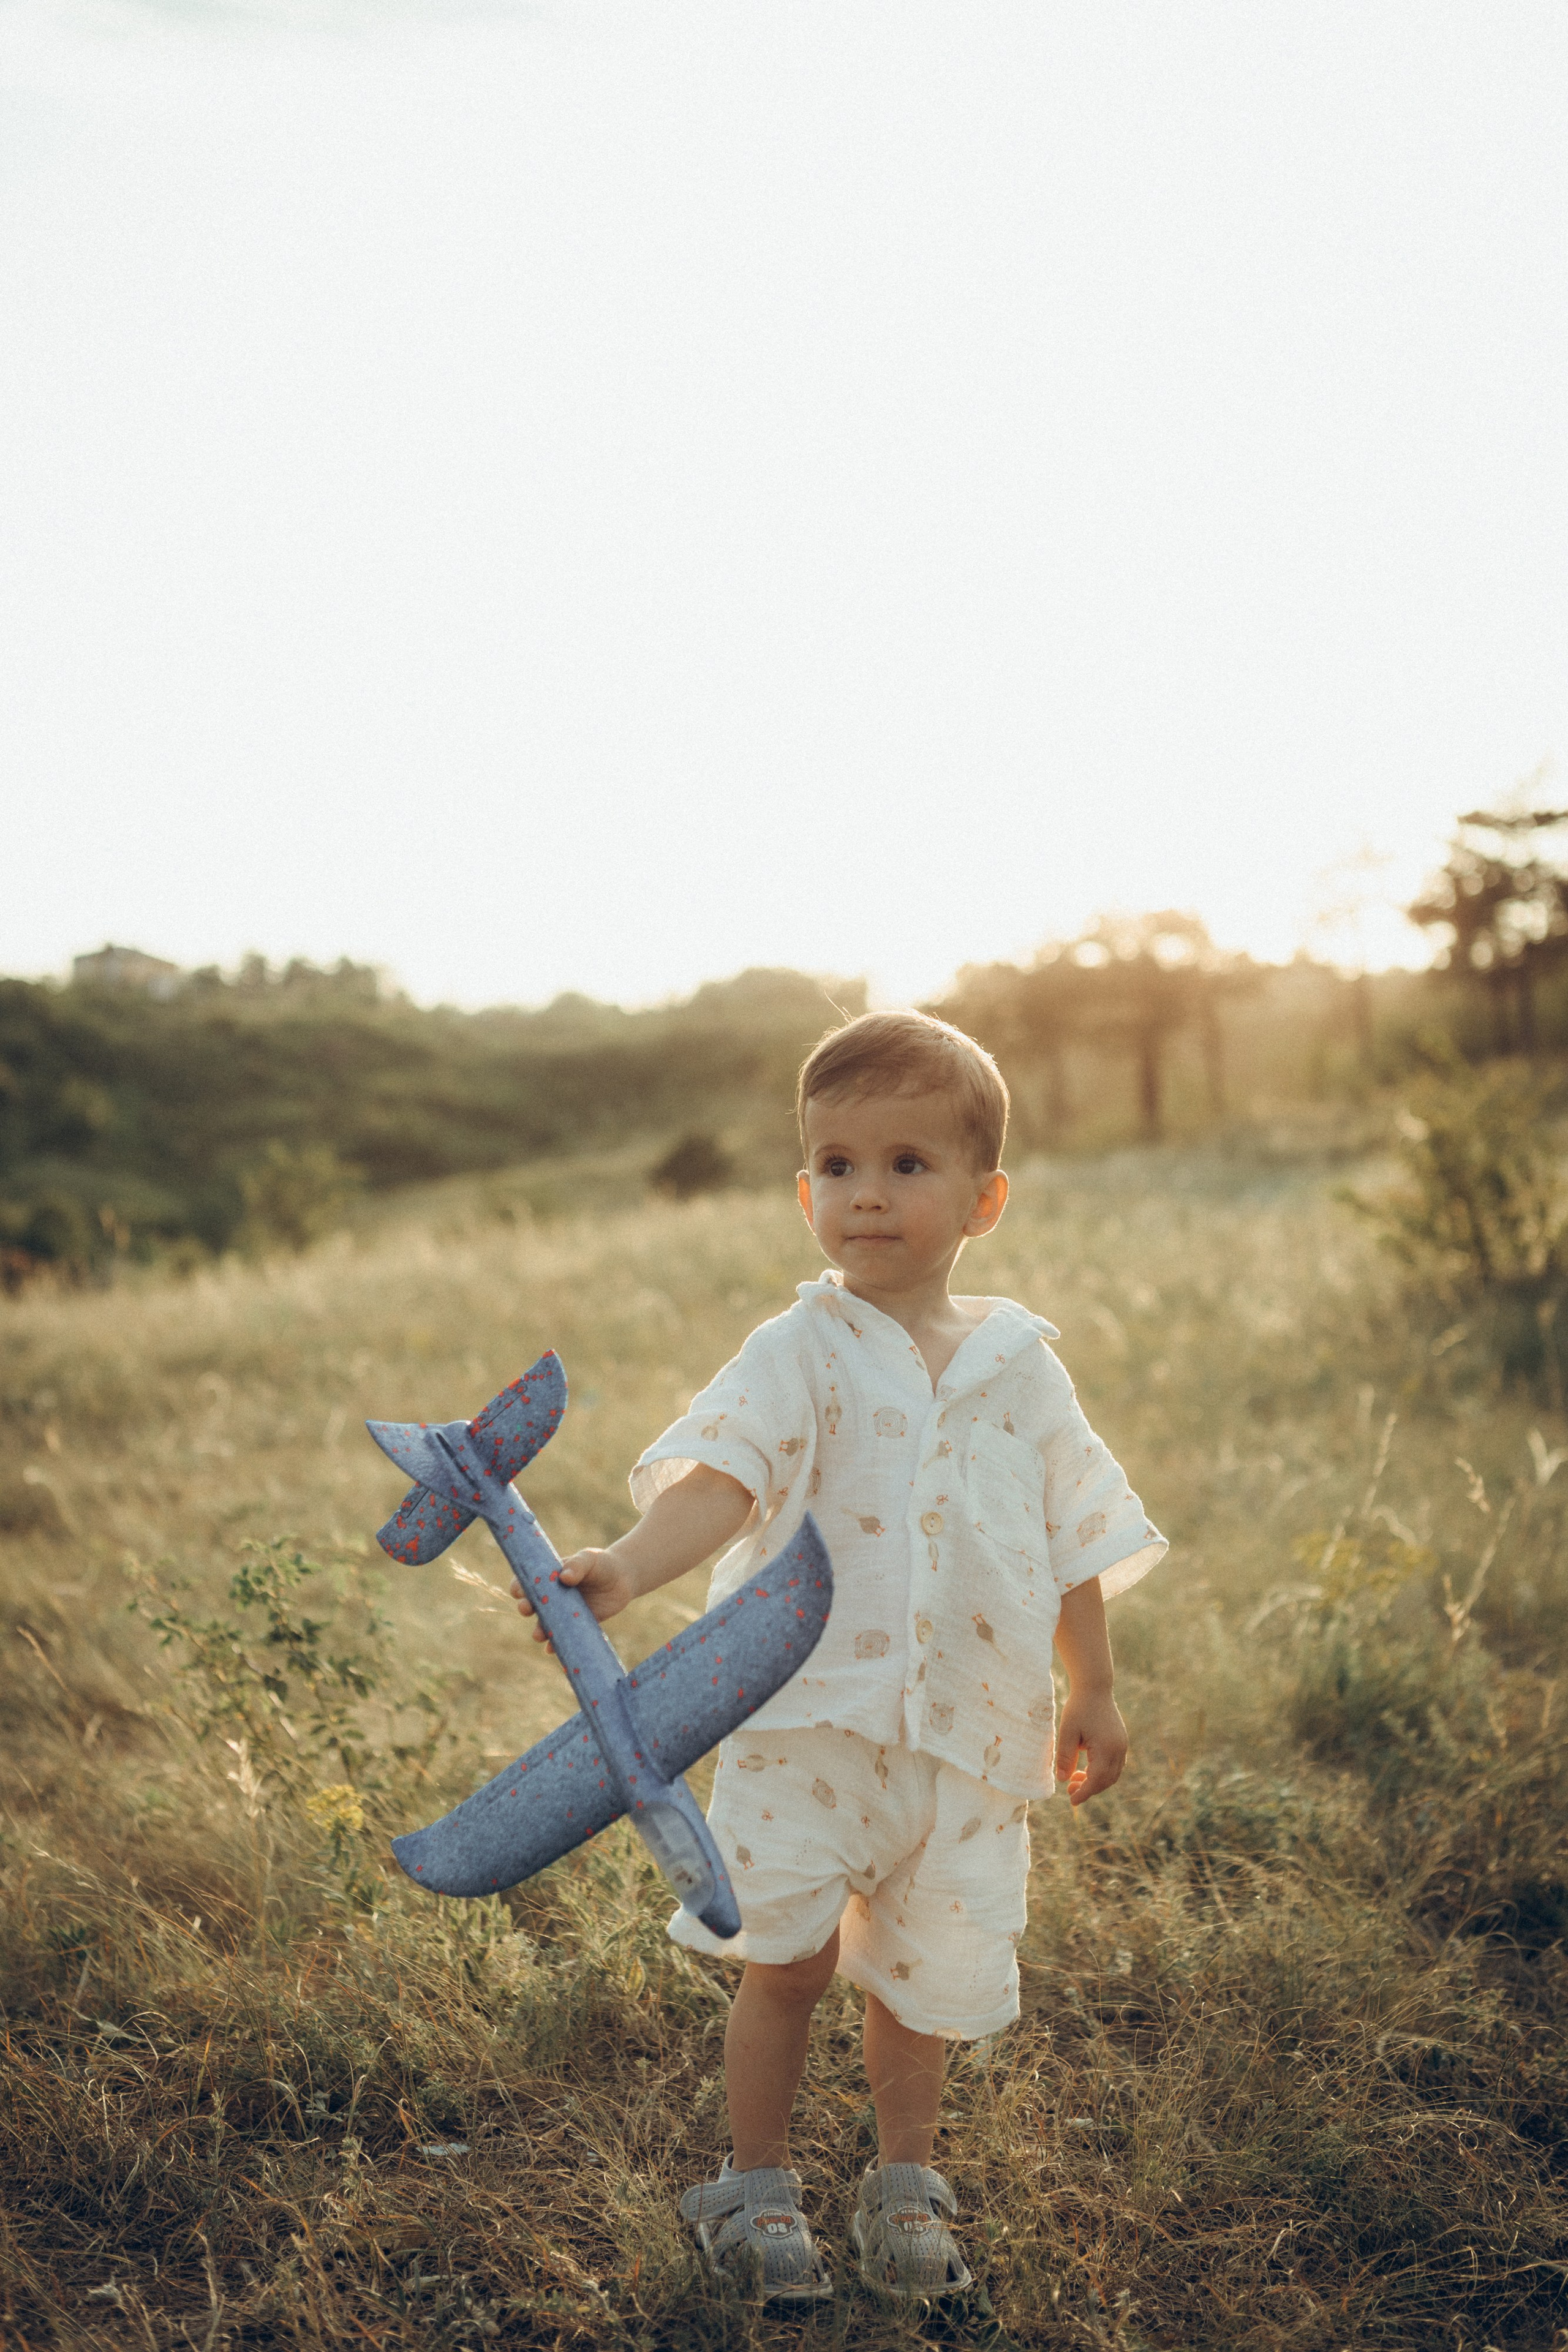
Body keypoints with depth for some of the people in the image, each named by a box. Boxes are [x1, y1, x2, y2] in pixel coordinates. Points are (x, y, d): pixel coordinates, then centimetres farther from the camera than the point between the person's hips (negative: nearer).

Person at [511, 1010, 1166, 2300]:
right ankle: (756, 2182, 20)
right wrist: (628, 1567, -38)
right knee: (787, 1953, -5)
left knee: (927, 1967, 12)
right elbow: (719, 1478, -20)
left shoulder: (1019, 1366, 4)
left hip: (972, 1723, 3)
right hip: (812, 1709, -2)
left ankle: (906, 2179, 36)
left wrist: (1093, 1691, 16)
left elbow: (1072, 1538, 12)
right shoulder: (799, 1355, -5)